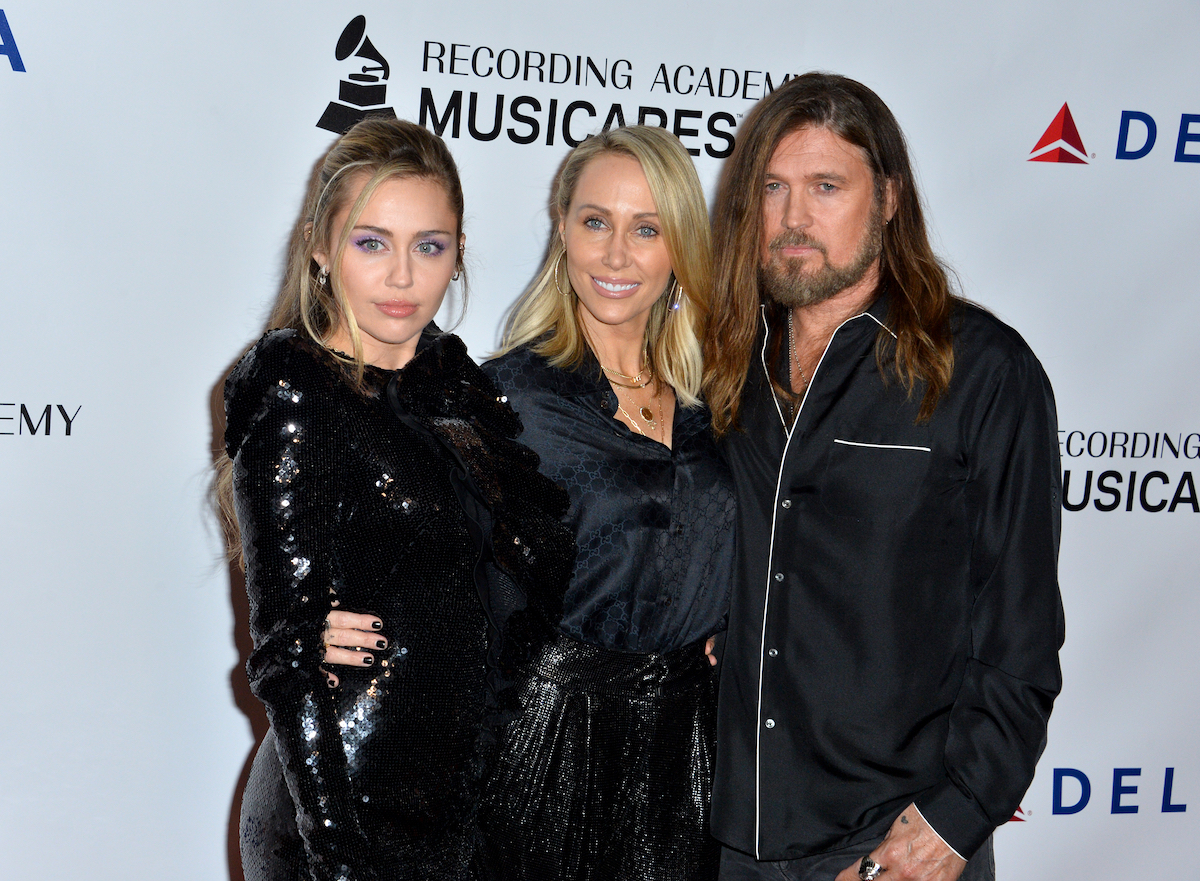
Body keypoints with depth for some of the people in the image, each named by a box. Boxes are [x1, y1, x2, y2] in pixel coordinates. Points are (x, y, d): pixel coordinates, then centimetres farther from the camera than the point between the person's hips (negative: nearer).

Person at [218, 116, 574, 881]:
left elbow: (530, 590, 7)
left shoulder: (460, 387, 7)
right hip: (347, 813, -6)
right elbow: (288, 650, -14)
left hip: (463, 798, 6)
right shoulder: (292, 395, -11)